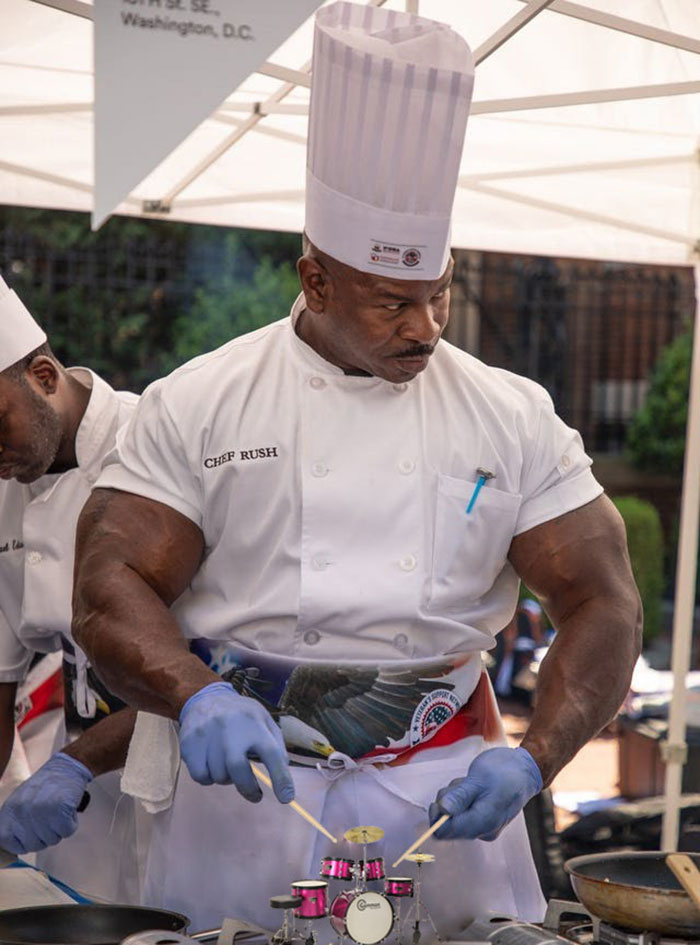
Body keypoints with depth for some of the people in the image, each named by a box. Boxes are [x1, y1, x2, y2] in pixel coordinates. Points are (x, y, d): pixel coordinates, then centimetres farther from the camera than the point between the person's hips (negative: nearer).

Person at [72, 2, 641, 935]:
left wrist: (532, 759, -15)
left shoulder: (514, 416, 2)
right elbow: (111, 588, -7)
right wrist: (196, 698, -27)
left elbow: (602, 602, 0)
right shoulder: (195, 405, -3)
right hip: (243, 773, -1)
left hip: (442, 786, 2)